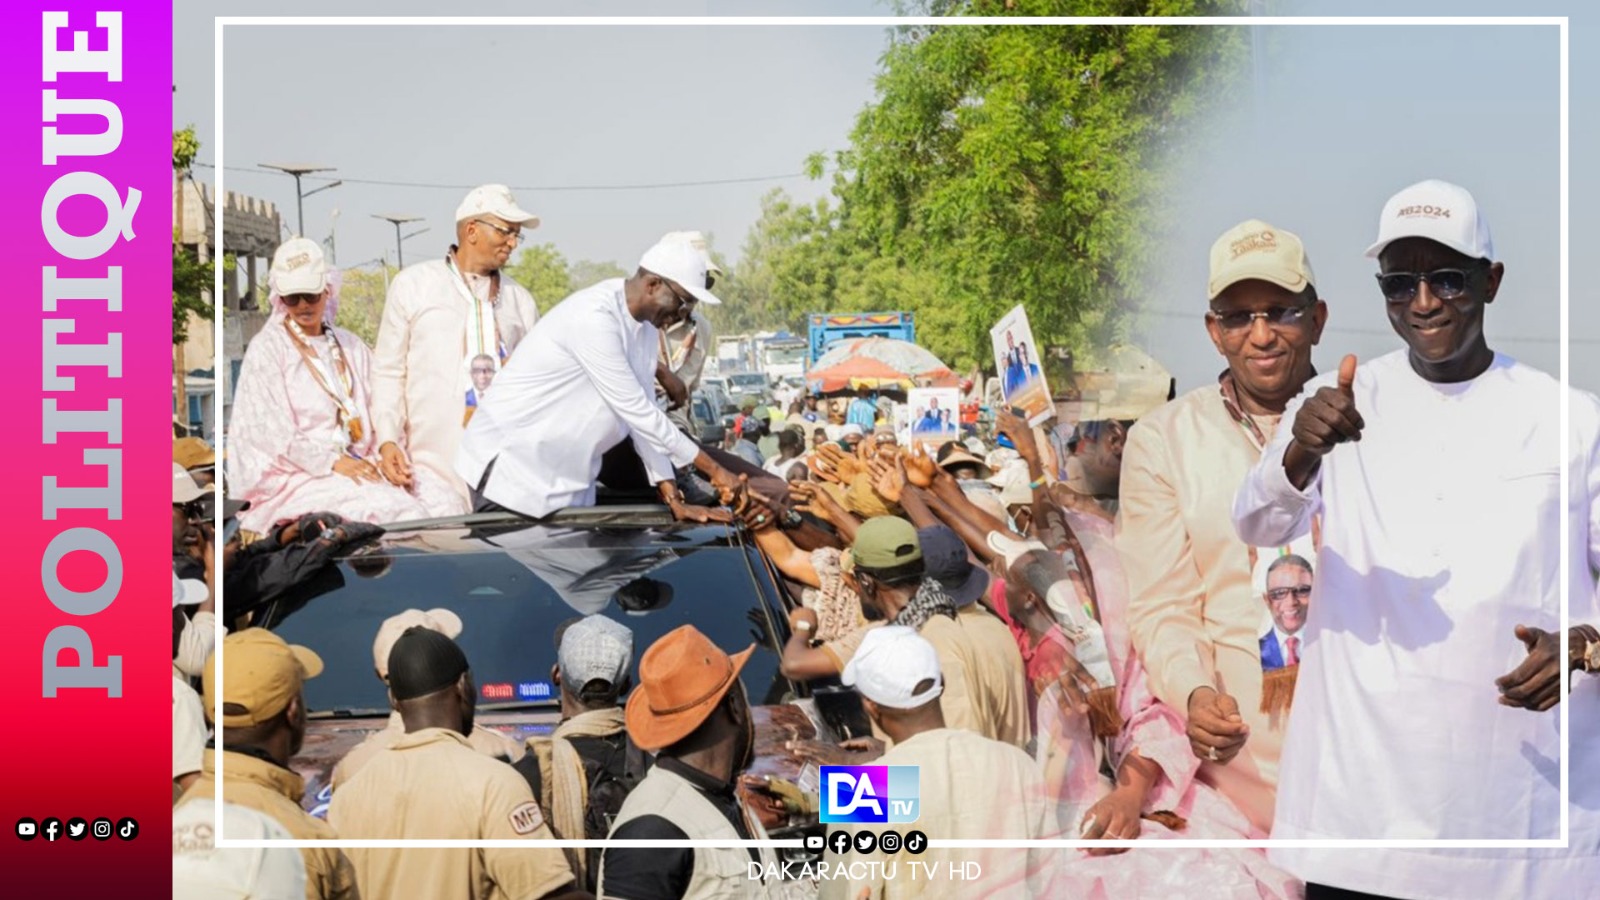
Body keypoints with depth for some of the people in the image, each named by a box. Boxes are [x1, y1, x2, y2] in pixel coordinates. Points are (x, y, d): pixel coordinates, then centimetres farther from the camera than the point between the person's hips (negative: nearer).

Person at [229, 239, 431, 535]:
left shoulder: (351, 348, 18)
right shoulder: (266, 350, 2)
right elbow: (271, 429, -7)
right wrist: (332, 463, -16)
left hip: (353, 465, 5)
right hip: (290, 474, -5)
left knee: (411, 510, -25)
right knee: (383, 505, -30)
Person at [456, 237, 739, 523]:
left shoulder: (645, 325, 4)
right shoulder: (594, 317, -24)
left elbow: (642, 411, 4)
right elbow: (635, 410, -23)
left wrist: (674, 498, -2)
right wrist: (714, 470, -18)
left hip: (570, 478, 9)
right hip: (511, 462, -9)